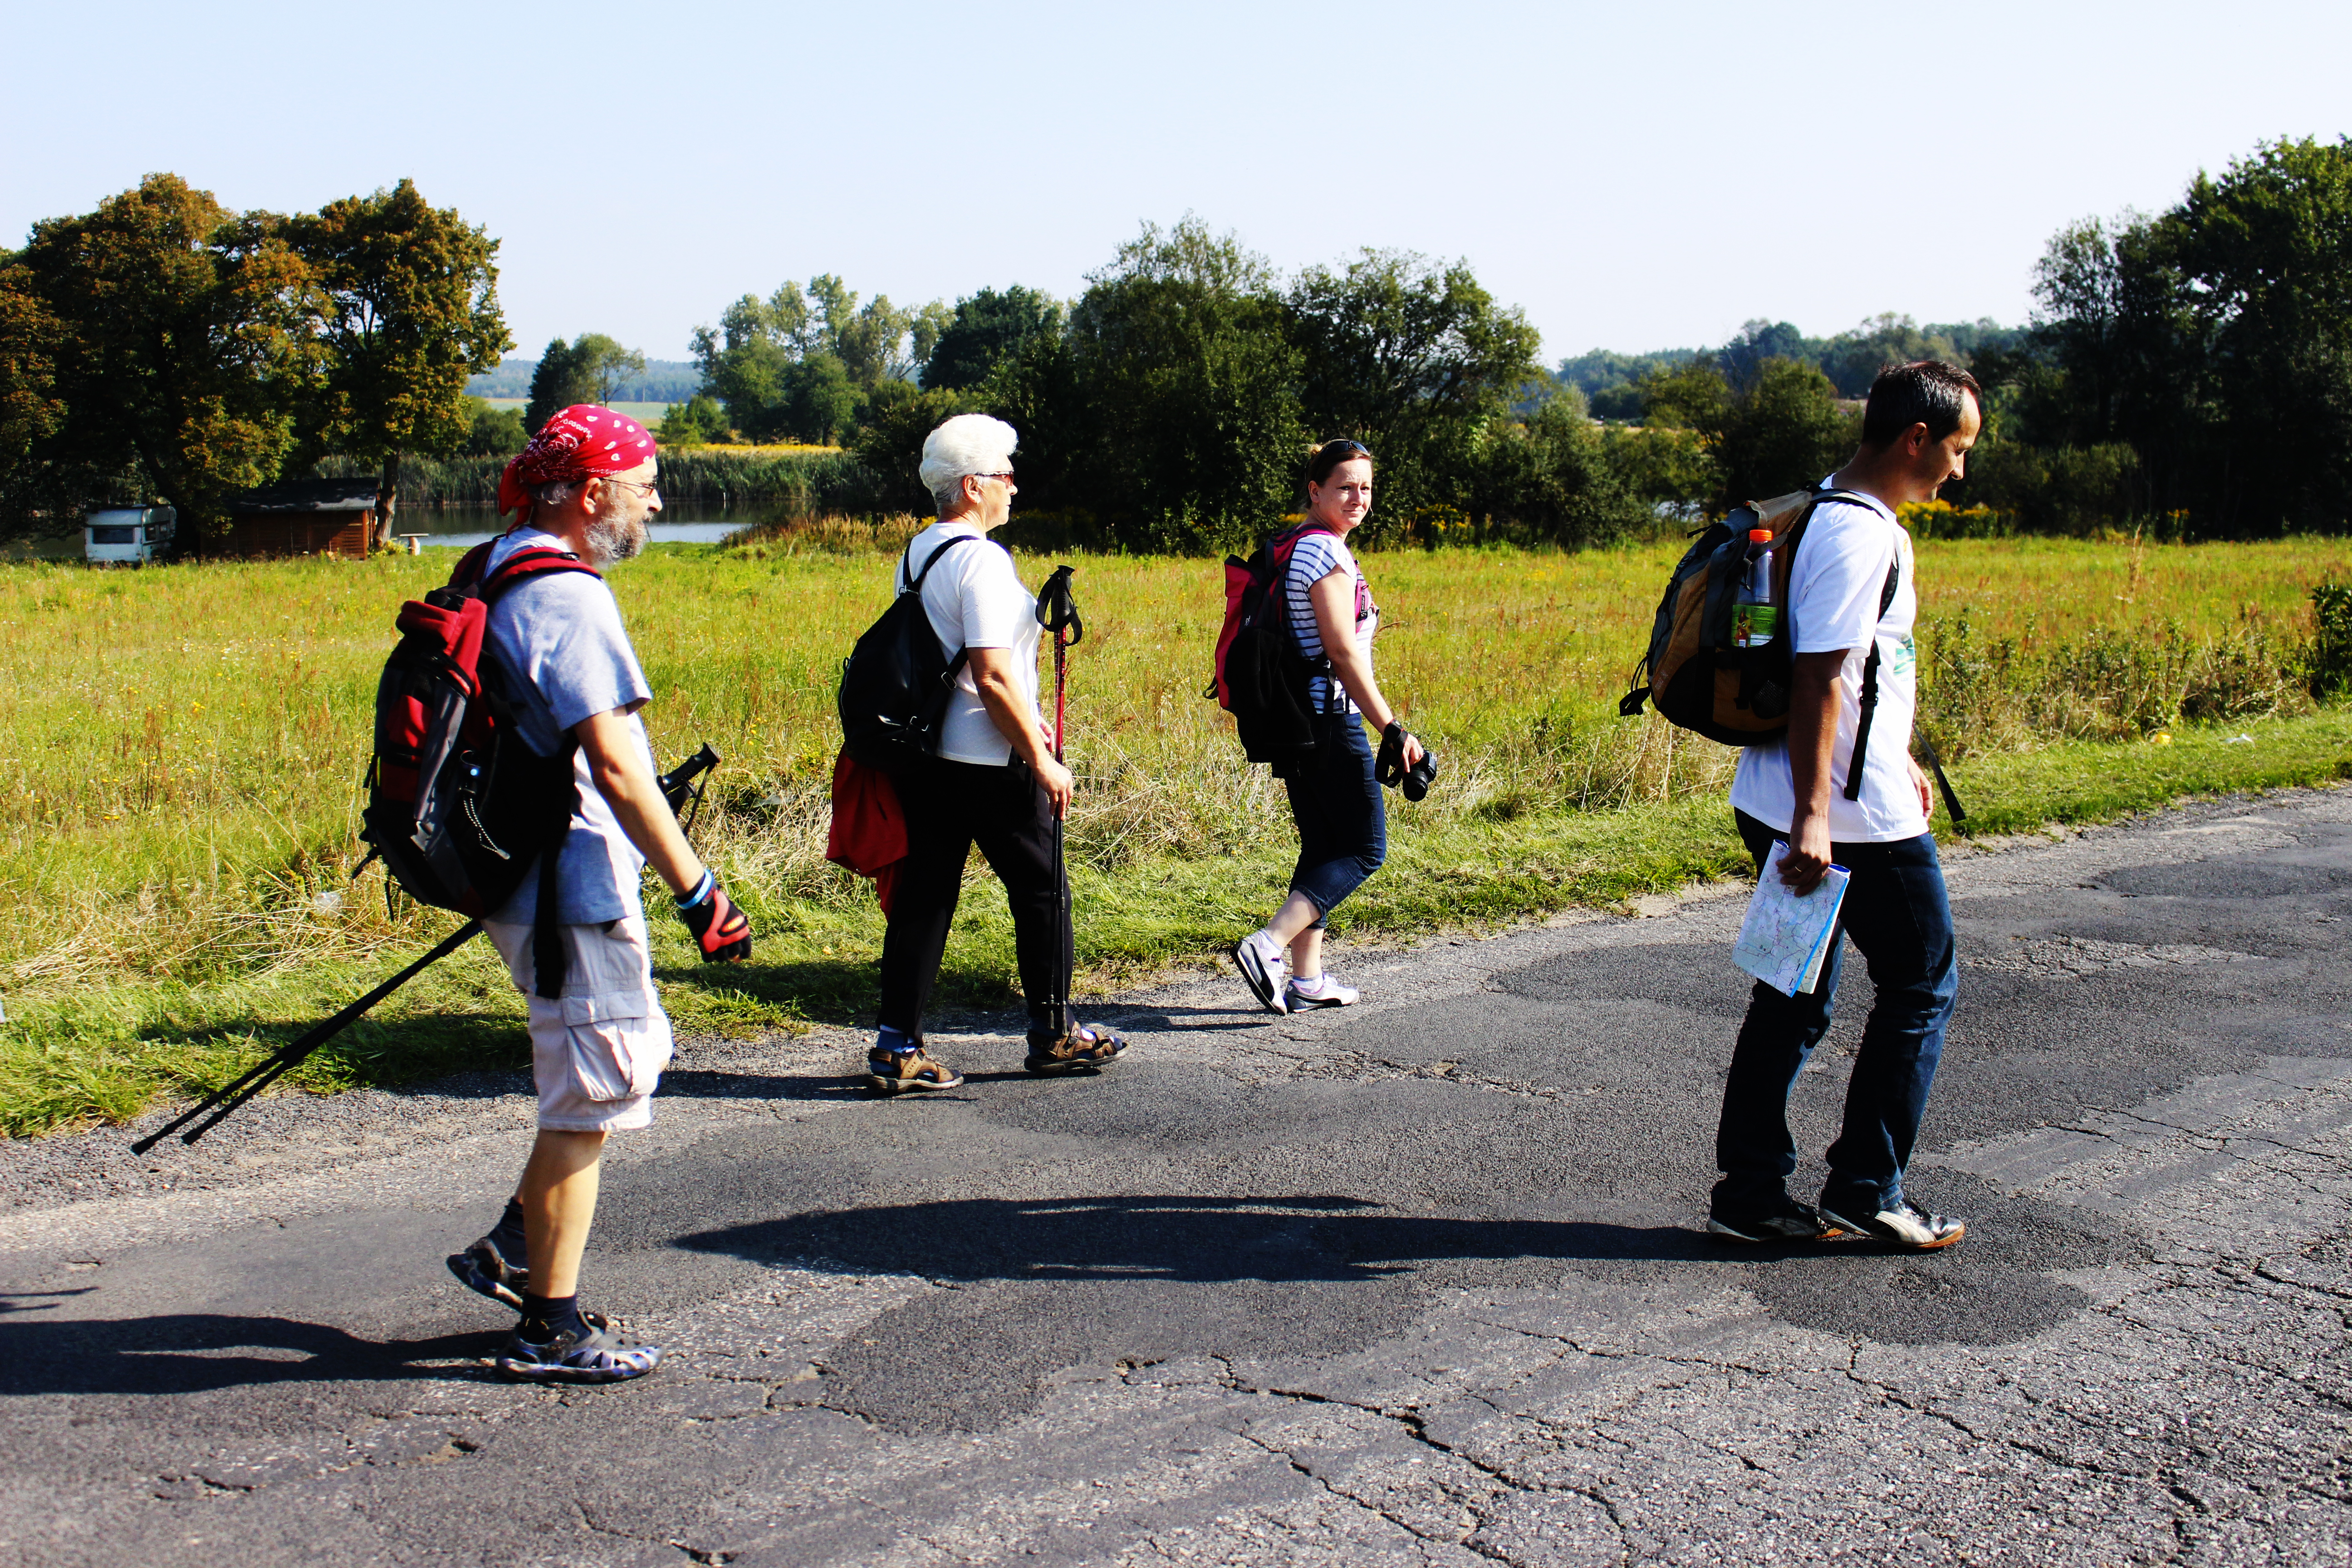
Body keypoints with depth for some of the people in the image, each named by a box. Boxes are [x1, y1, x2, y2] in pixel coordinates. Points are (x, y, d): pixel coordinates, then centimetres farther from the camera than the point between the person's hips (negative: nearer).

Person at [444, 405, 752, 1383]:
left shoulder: (496, 576, 13)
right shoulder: (566, 599, -19)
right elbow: (613, 768, -24)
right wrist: (699, 891, -21)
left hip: (530, 877, 10)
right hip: (574, 889, -10)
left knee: (638, 1055, 21)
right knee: (592, 1100, 0)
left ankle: (513, 1248, 24)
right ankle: (551, 1328, 10)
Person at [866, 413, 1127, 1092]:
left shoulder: (916, 554, 13)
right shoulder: (981, 560, -16)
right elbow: (993, 678, -22)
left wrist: (1025, 723, 24)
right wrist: (1041, 759, -15)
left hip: (924, 752, 8)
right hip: (987, 761, -8)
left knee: (923, 894, 9)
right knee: (1041, 889, 7)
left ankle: (897, 1047, 8)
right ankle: (1053, 1034, 19)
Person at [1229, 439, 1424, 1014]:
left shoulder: (1287, 547, 15)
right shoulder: (1326, 551, -15)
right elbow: (1343, 651, -20)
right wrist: (1392, 730, -20)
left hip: (1293, 718, 10)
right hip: (1330, 717, -10)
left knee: (1322, 847, 14)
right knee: (1366, 849, -2)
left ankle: (1307, 978, 16)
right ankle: (1267, 946, -14)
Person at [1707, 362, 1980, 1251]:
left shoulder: (1847, 519, 16)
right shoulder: (1858, 535, -17)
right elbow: (1819, 680, -24)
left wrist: (1898, 758, 33)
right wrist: (1812, 816, -26)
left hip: (1805, 811, 10)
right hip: (1857, 819, -10)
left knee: (1796, 998, 13)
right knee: (1922, 989, 5)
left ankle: (1750, 1195, 18)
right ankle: (1866, 1191, 13)